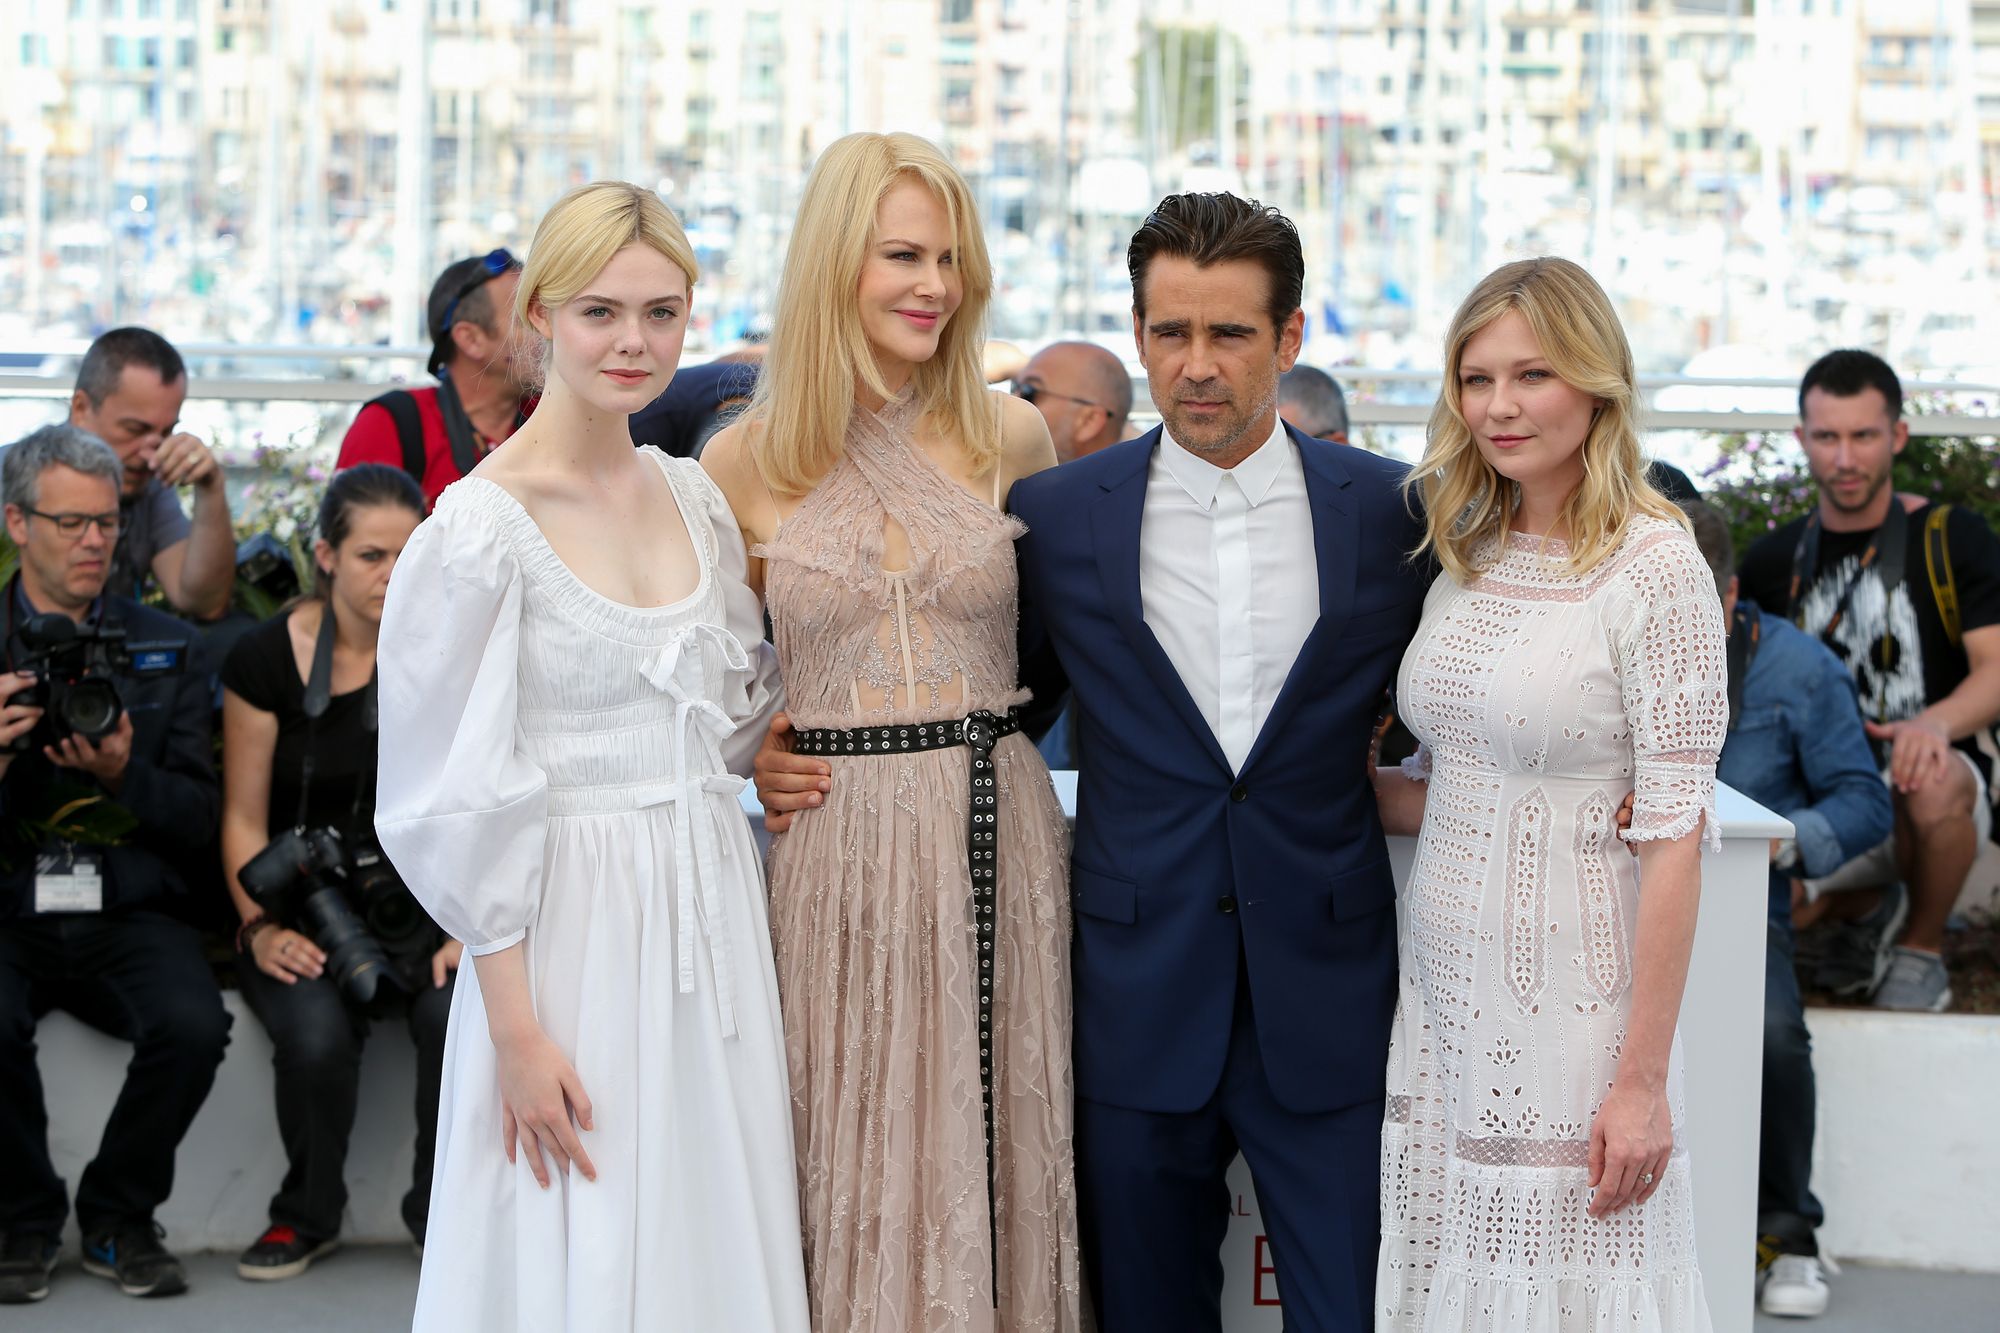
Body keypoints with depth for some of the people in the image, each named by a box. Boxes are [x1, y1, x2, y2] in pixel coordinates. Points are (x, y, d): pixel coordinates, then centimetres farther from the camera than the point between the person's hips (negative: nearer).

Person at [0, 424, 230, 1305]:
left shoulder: (162, 648, 12)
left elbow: (198, 819, 8)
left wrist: (125, 776, -11)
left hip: (128, 912, 2)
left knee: (193, 1025, -29)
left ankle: (118, 1218, -2)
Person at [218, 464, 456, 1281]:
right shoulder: (267, 658, -1)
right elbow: (244, 817, 2)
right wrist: (262, 927, -12)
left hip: (424, 901, 1)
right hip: (307, 908, -1)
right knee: (314, 1033, -31)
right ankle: (308, 1215, 0)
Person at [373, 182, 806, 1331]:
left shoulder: (693, 493, 7)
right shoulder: (484, 526, -12)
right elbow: (459, 798, -12)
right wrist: (517, 1030, -14)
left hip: (714, 909, 6)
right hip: (576, 923, -6)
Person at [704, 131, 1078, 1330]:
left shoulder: (1009, 435, 2)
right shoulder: (749, 463, 1)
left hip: (998, 827, 1)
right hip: (839, 839, -1)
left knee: (997, 1153, 7)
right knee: (862, 1171, 5)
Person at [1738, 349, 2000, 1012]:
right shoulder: (1774, 561, 10)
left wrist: (1938, 721, -31)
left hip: (1933, 805, -3)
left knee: (1934, 780, -39)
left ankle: (1923, 950, -6)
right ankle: (1869, 908, 11)